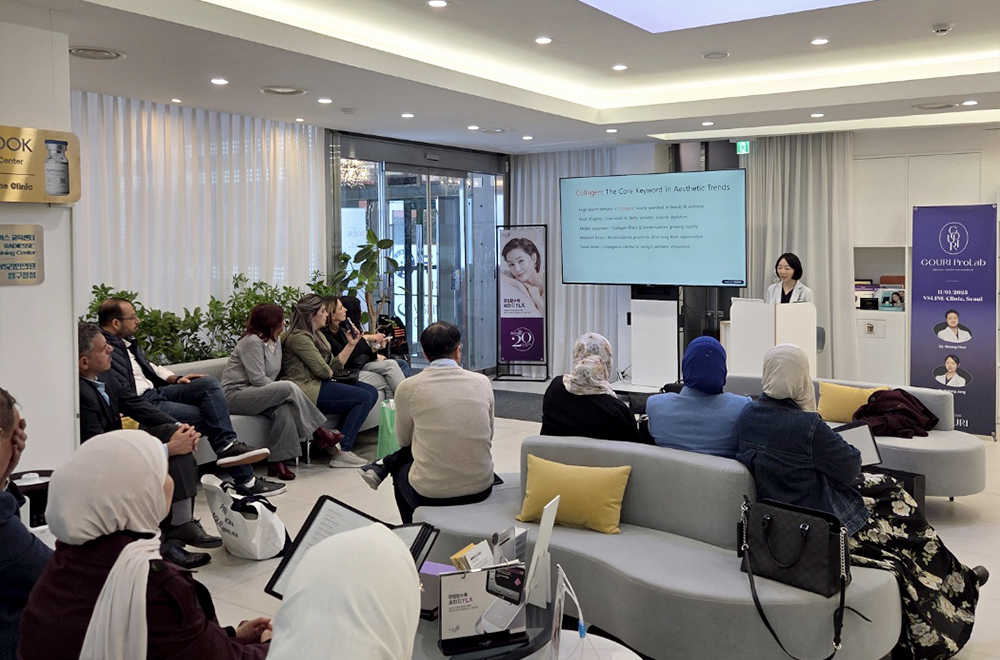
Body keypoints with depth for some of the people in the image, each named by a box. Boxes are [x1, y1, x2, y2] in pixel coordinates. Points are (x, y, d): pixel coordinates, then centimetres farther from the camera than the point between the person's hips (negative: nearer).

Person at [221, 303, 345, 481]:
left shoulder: (276, 340, 12)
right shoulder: (252, 342, -15)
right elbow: (258, 379, -20)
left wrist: (280, 391, -7)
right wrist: (282, 390, -12)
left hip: (255, 394, 8)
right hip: (235, 395, -8)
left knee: (283, 409, -26)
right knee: (289, 388, -28)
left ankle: (277, 462, -24)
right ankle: (319, 433, -18)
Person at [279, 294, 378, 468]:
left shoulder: (317, 335, 21)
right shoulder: (299, 337, -12)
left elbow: (334, 365, 15)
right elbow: (322, 371, -18)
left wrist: (351, 344, 10)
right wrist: (330, 373, 4)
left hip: (318, 384, 11)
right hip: (307, 390, -11)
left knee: (372, 392, 0)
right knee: (364, 397, -18)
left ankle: (339, 442, -5)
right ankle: (341, 453, -19)